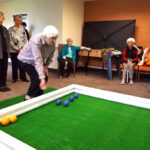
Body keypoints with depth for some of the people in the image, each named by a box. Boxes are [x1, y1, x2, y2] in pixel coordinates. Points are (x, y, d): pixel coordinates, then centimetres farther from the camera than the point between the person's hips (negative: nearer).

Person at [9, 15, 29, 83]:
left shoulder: (22, 28, 8)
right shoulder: (11, 29, -4)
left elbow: (25, 39, 9)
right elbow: (10, 41, -7)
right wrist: (17, 49, -12)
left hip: (23, 50, 3)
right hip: (14, 51, -3)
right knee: (15, 65, 6)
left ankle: (23, 77, 19)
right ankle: (15, 78, 22)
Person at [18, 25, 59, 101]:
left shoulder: (52, 43, -17)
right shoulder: (36, 41, -38)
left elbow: (50, 56, 0)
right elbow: (38, 61, -44)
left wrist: (45, 66, -8)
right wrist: (42, 78, -47)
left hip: (35, 61, 7)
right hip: (25, 60, -7)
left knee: (45, 77, -2)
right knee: (37, 79, -20)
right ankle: (28, 97, 0)